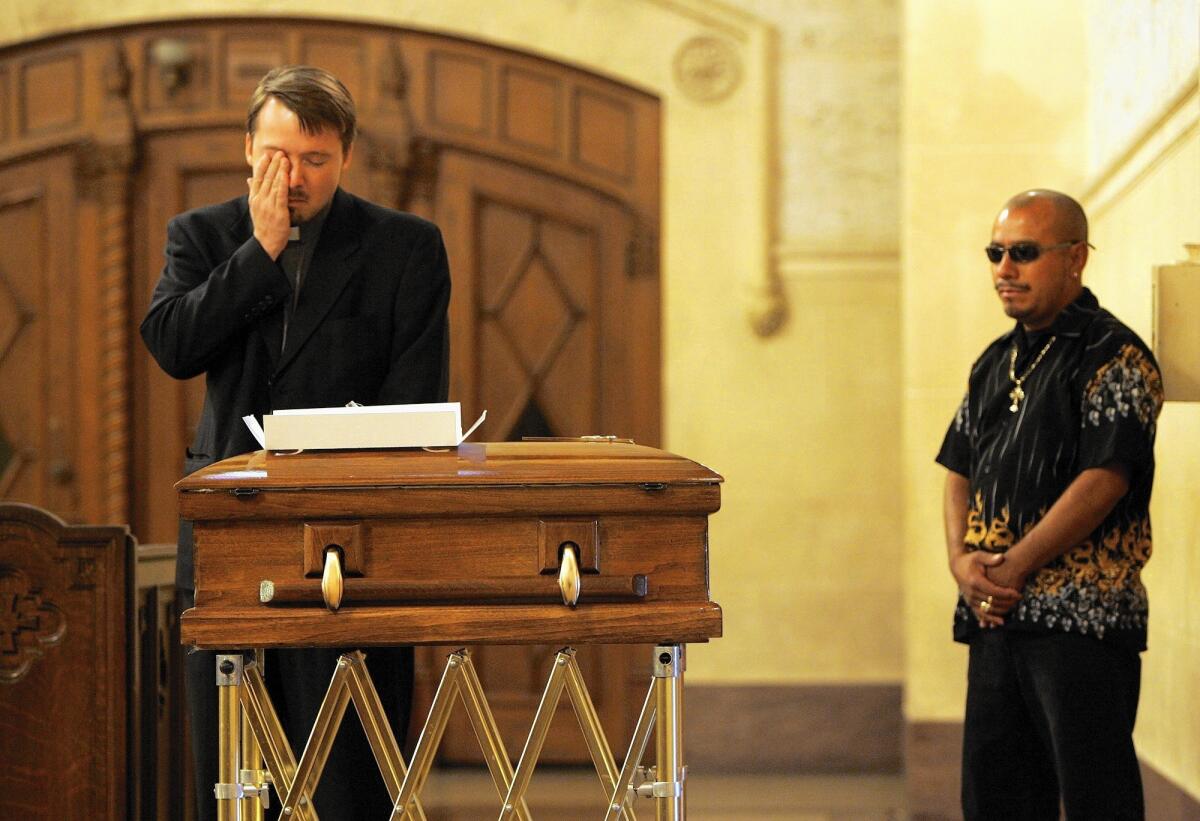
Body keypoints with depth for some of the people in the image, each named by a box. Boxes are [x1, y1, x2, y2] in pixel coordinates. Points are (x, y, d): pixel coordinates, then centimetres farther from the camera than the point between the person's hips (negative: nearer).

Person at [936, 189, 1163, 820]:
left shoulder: (1114, 358, -8)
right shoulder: (996, 363, 17)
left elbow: (1103, 481, -16)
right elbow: (960, 470, 18)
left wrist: (1012, 568, -15)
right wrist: (962, 560, -2)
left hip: (1084, 618, -8)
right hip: (994, 617, 8)